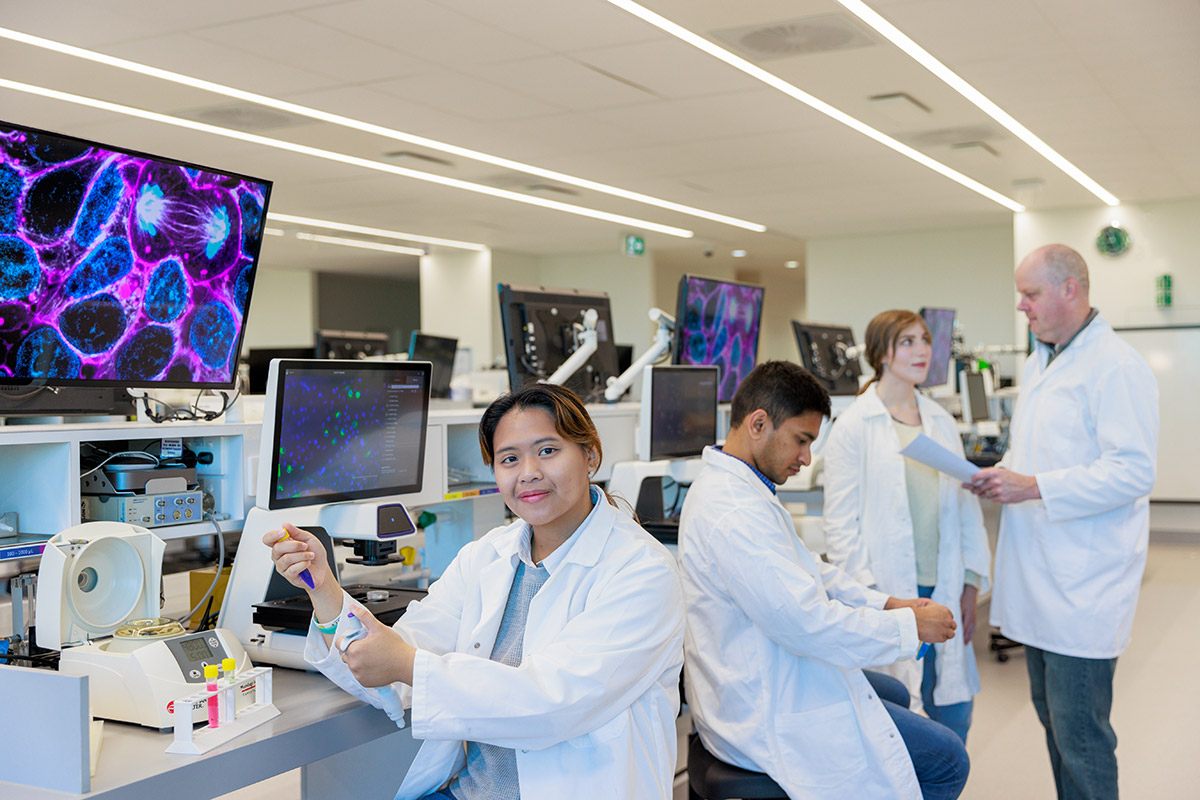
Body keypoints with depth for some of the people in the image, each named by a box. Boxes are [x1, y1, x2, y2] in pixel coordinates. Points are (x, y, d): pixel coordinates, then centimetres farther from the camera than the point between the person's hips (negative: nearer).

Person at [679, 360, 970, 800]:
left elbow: (807, 570, 15)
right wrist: (911, 625, -17)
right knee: (947, 761, -5)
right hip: (769, 720, -11)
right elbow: (807, 622, -29)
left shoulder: (726, 484, 8)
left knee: (894, 694, 30)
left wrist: (884, 603, 3)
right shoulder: (736, 514, -28)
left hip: (761, 687, 11)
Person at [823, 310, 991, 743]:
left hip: (944, 590, 5)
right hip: (888, 591, -5)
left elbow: (966, 504, 13)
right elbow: (841, 523, -7)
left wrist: (971, 584, 8)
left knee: (954, 715, 10)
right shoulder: (853, 426, -6)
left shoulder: (942, 422, 12)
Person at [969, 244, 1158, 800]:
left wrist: (1033, 486, -23)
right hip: (1039, 580, 9)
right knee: (1052, 716, 18)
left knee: (1079, 735, -4)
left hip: (1084, 586, -9)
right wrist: (1003, 476, 6)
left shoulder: (1117, 368, -14)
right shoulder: (1039, 364, 16)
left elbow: (1133, 472, -21)